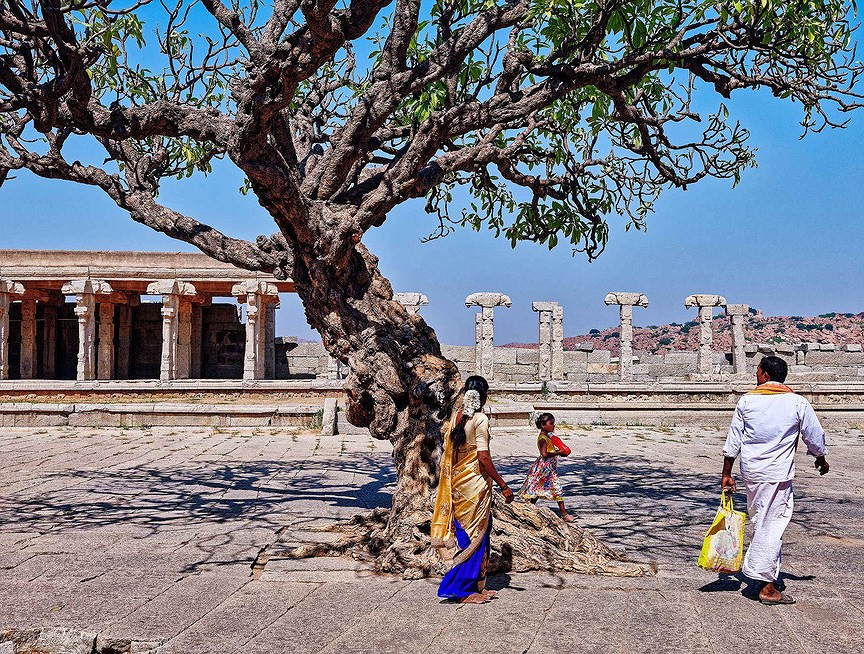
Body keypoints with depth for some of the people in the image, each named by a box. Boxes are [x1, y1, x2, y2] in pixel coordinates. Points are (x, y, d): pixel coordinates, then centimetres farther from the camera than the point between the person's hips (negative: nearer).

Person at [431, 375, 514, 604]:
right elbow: (483, 458, -19)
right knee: (476, 536, 2)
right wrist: (503, 486, -16)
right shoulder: (480, 419, -16)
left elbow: (448, 450, 12)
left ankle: (477, 587, 23)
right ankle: (462, 589, 5)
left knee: (468, 534, 15)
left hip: (457, 482, 8)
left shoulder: (456, 416, 5)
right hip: (475, 482, -7)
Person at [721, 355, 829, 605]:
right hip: (778, 473, -4)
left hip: (750, 471, 4)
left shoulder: (747, 401, 2)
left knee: (760, 522, 21)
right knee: (772, 526, -2)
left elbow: (733, 441, 4)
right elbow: (814, 437, 8)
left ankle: (754, 568, 28)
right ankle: (767, 586, 0)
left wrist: (726, 475, 12)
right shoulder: (797, 403, -3)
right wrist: (821, 460, 28)